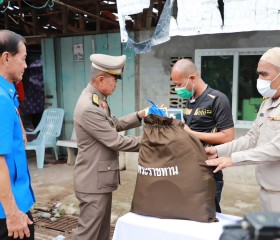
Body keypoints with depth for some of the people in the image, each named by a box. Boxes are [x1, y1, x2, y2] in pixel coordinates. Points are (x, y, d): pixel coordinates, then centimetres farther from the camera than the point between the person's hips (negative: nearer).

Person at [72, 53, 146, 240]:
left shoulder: (98, 99, 7)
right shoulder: (89, 108, -25)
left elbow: (114, 125, 14)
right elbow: (116, 141, -22)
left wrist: (140, 116, 3)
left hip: (102, 178, 10)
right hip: (94, 180, -10)